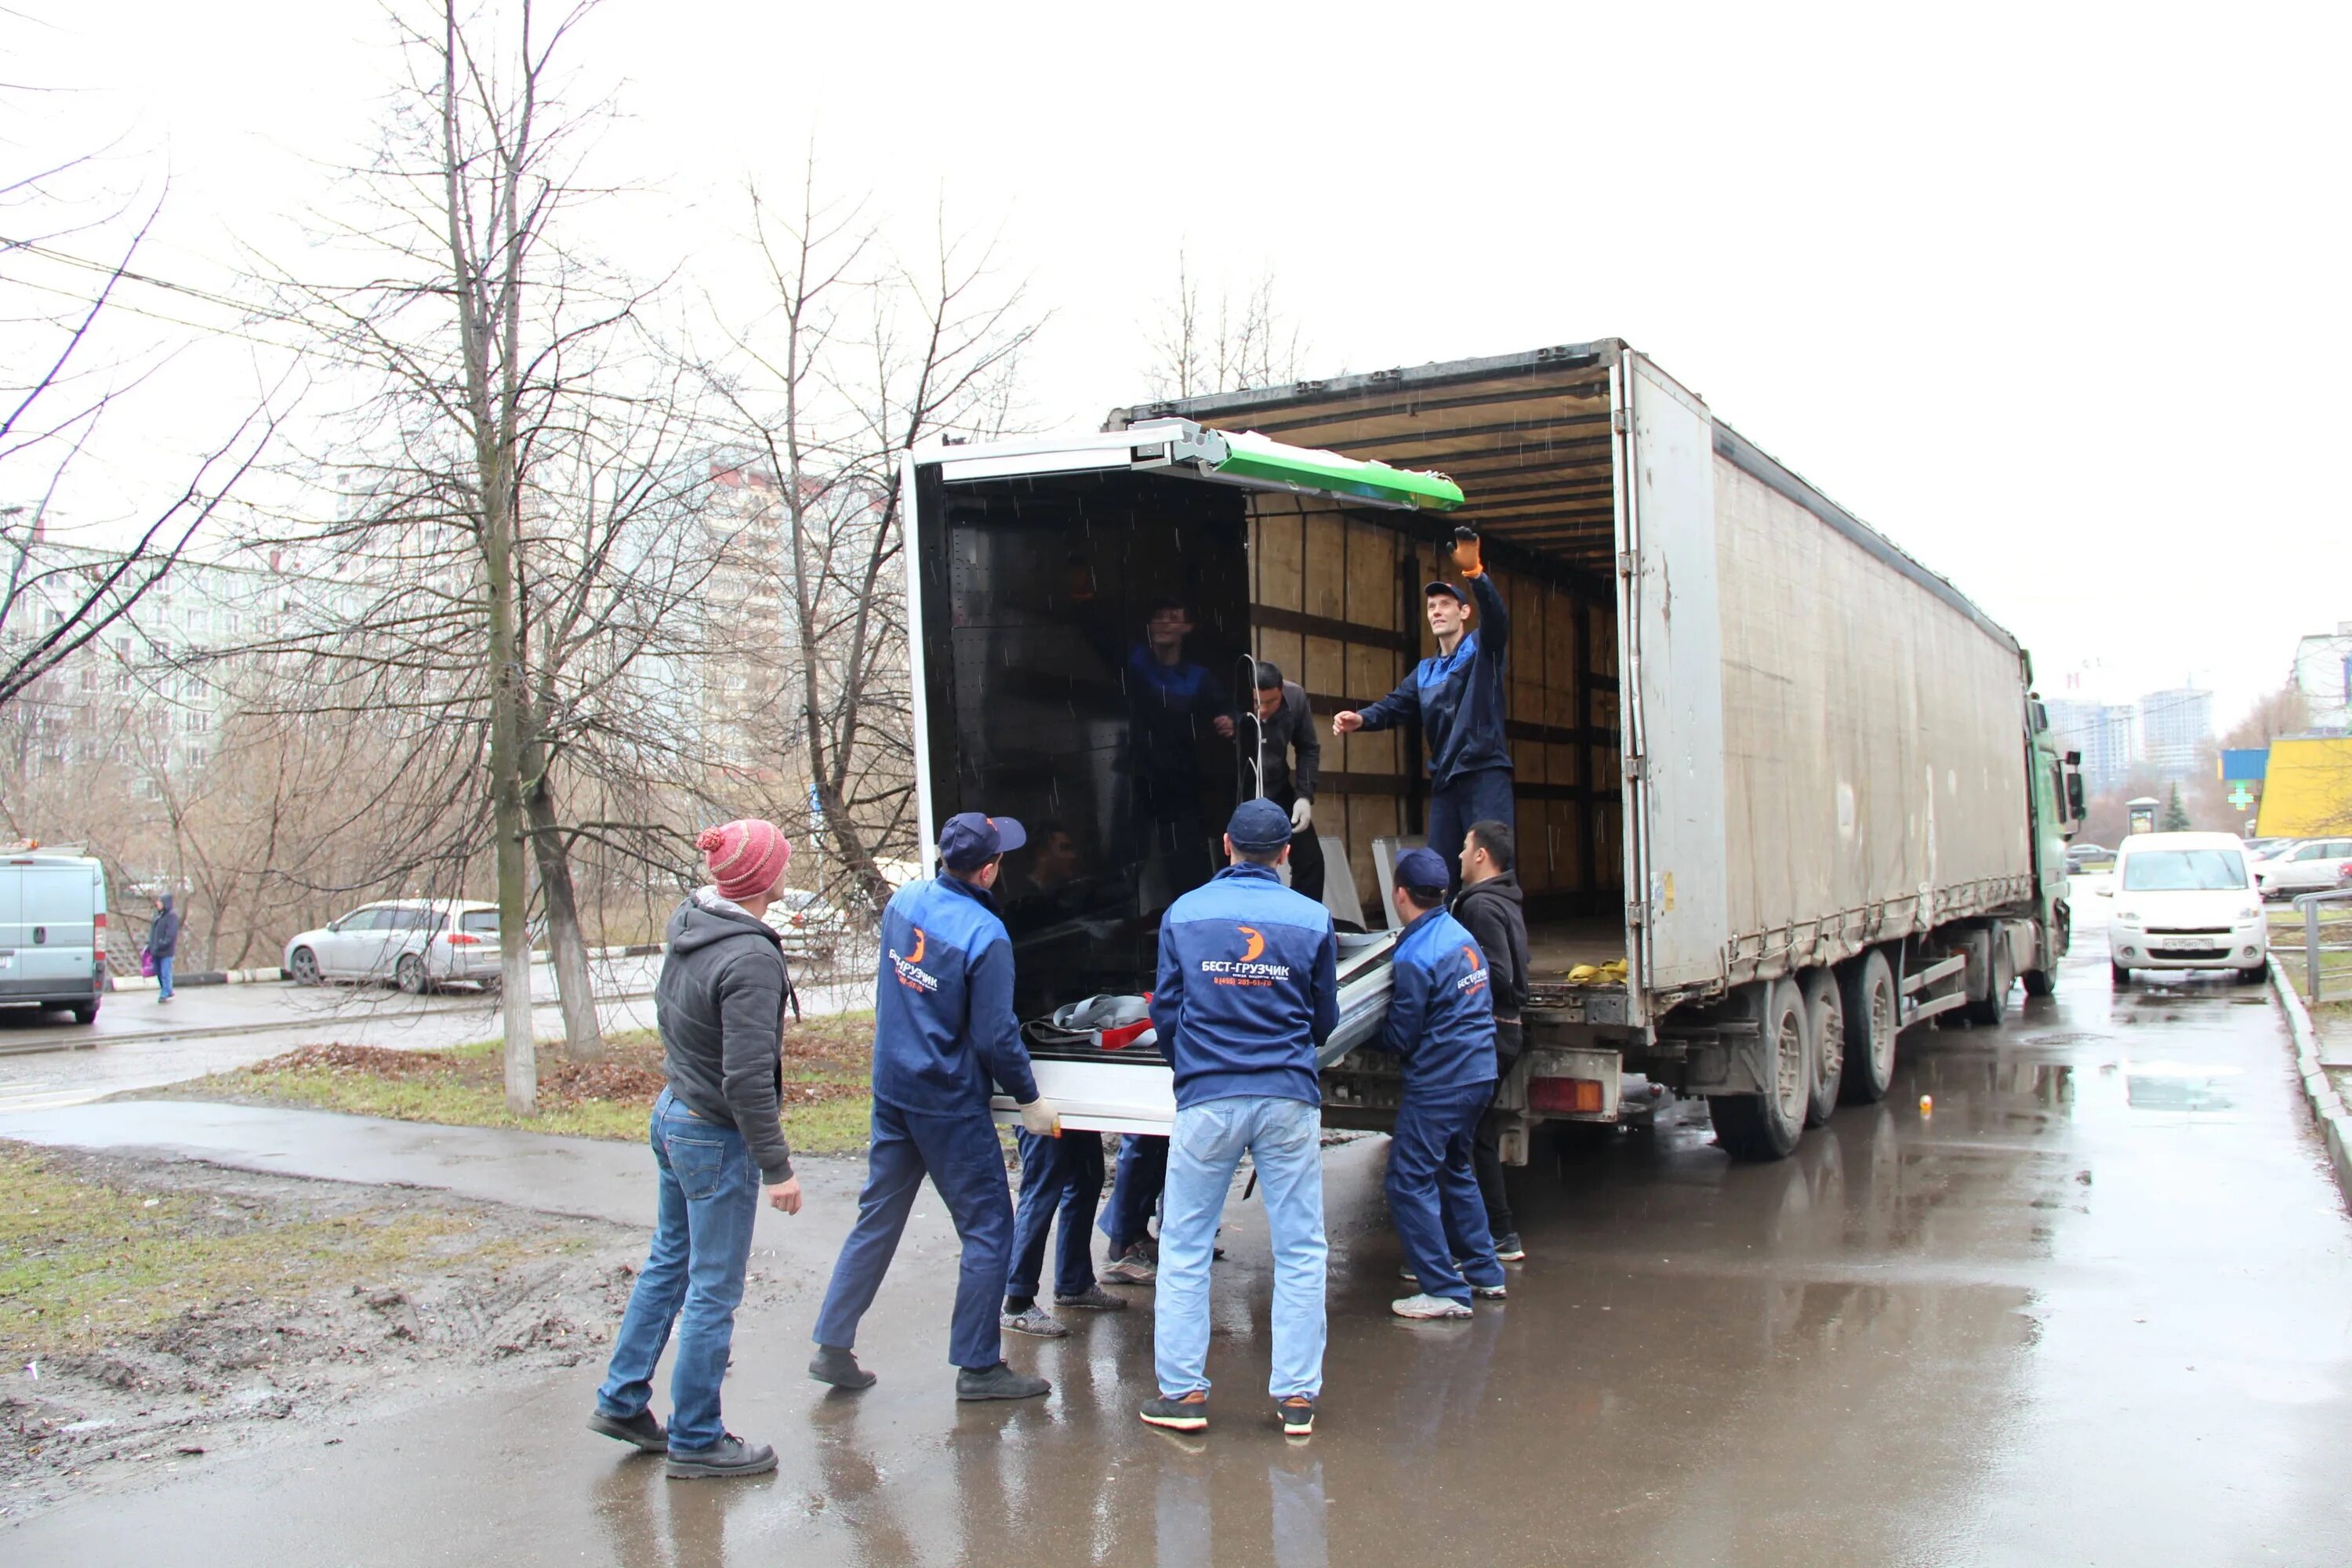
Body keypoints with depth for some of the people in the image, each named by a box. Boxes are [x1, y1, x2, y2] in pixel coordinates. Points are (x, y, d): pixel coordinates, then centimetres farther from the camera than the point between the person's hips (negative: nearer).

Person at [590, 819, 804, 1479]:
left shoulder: (687, 925, 1)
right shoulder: (750, 957, -26)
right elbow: (749, 1077, -26)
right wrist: (776, 1166, -20)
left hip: (672, 1116, 9)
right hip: (718, 1138, -9)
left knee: (668, 1263, 23)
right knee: (714, 1291, 4)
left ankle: (621, 1400, 33)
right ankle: (695, 1441, 16)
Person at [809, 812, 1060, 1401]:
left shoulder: (904, 901, -1)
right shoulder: (984, 935, -21)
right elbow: (996, 1036, -16)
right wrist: (1029, 1098, -5)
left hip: (891, 1088, 7)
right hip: (949, 1103, -7)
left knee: (877, 1217, 16)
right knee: (988, 1229, 5)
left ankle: (833, 1347, 20)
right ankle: (977, 1367, 10)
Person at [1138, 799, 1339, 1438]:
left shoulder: (1183, 913, 2)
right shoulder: (1312, 919, 2)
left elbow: (1165, 1013, 8)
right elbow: (1324, 1021, 12)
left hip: (1207, 1102, 0)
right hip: (1289, 1099, 1)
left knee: (1184, 1249, 9)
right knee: (1300, 1251, 8)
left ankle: (1182, 1391, 11)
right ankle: (1297, 1395, 11)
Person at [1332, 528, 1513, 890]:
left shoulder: (1482, 649, 4)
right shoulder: (1425, 672, 21)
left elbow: (1497, 616, -16)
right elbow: (1394, 706, 11)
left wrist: (1475, 572, -33)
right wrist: (1361, 718, -11)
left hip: (1486, 773, -6)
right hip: (1444, 780, 6)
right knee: (1439, 873, 5)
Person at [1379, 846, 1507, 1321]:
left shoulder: (1415, 956, -17)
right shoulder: (1462, 937, 9)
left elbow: (1402, 1037, -12)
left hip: (1439, 1085, -9)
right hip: (1479, 1075, 9)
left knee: (1409, 1182, -3)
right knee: (1454, 1171, 23)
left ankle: (1445, 1291, -4)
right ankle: (1485, 1273, 29)